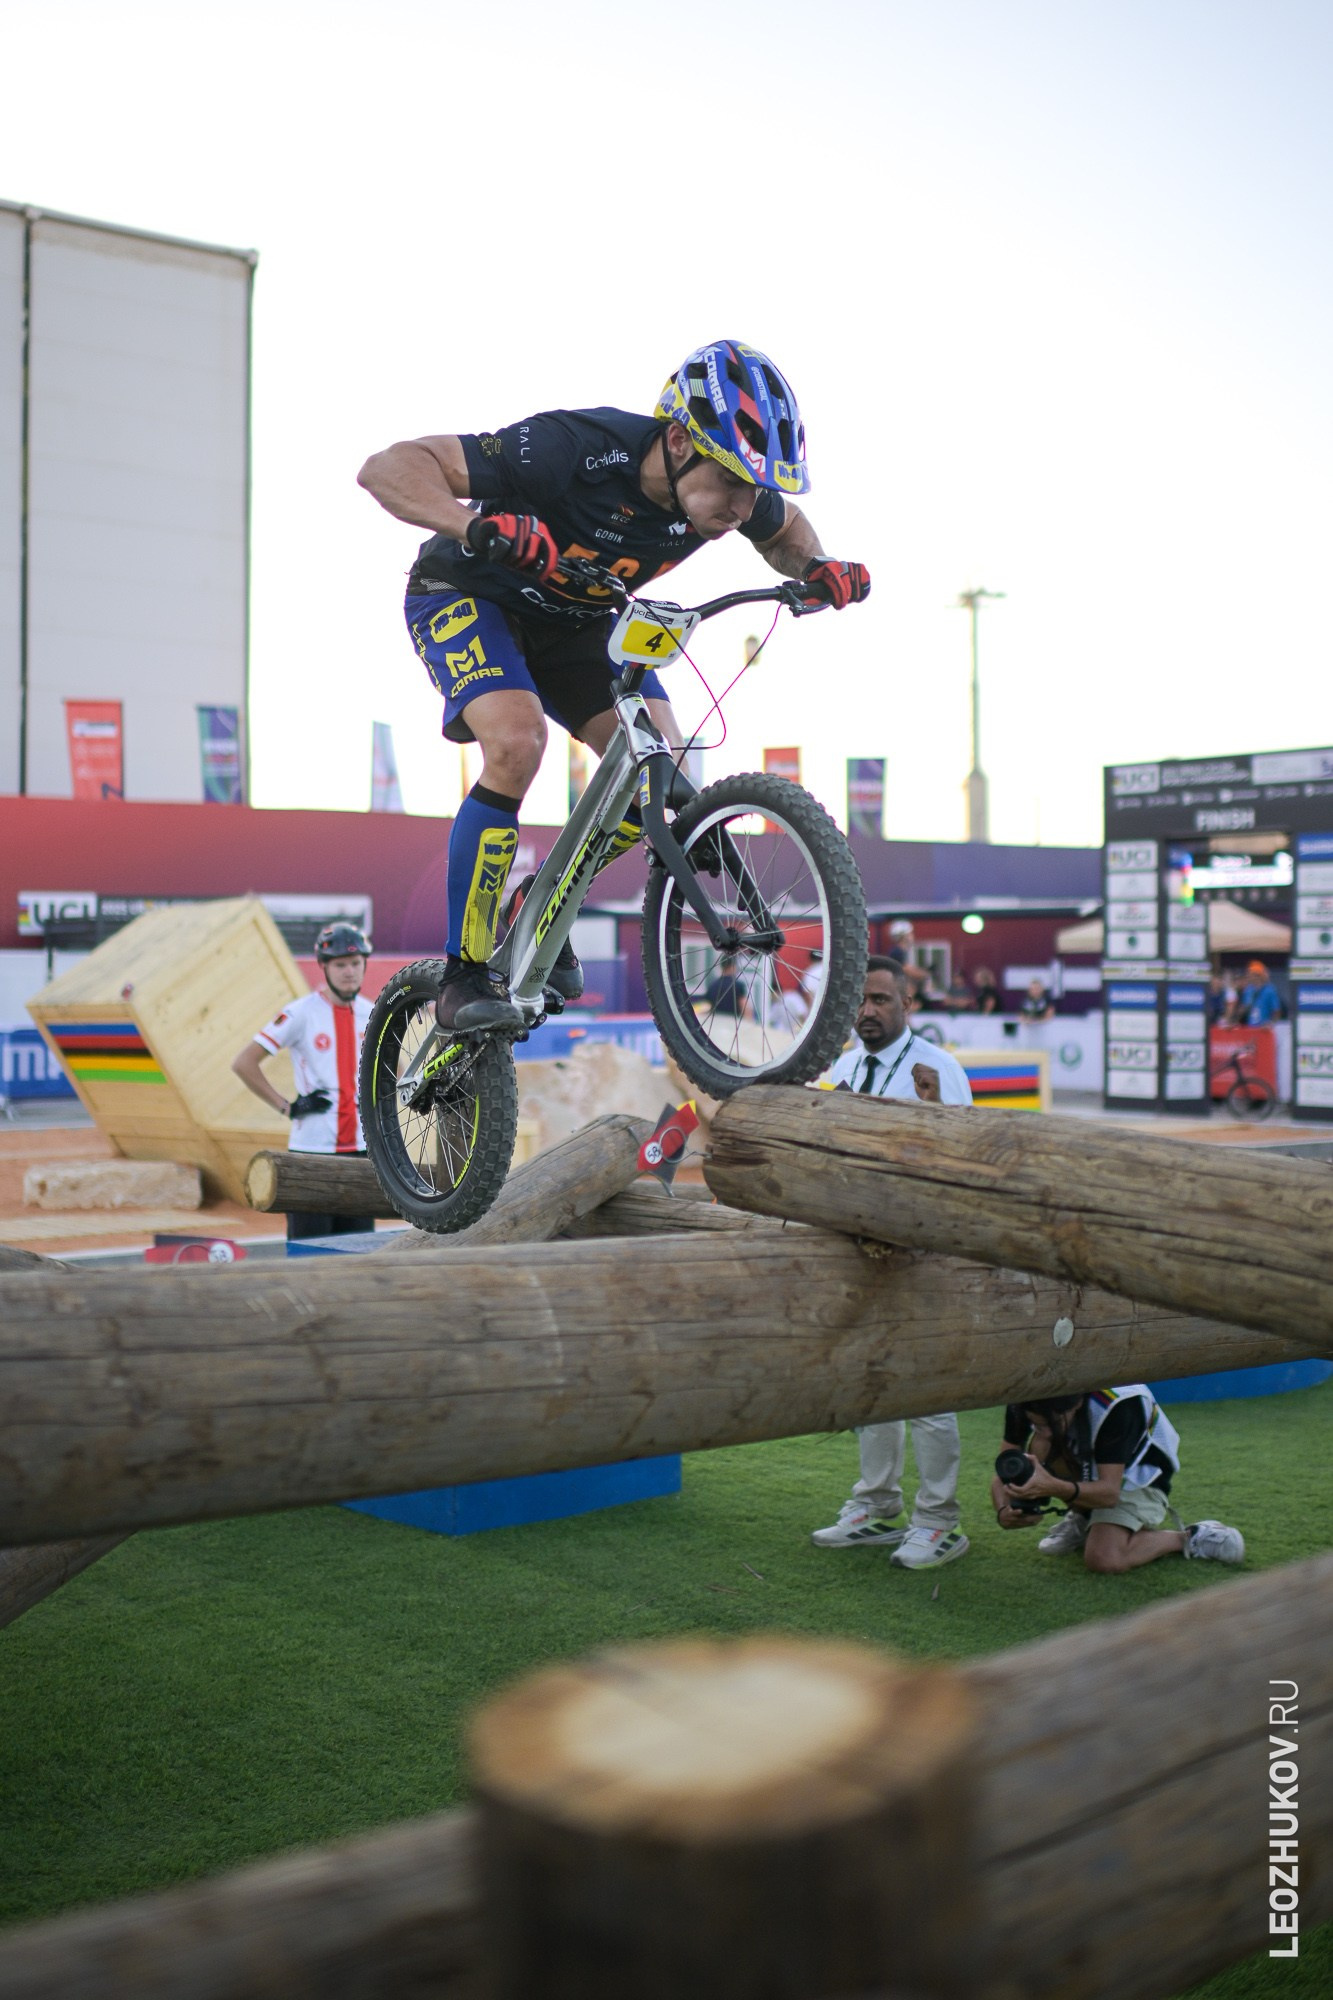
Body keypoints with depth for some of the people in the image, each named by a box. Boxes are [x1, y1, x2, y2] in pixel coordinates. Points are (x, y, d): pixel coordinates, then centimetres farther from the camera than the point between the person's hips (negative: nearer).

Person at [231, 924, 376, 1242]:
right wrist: (287, 1107, -11)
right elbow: (244, 1063, -9)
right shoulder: (301, 1013, -9)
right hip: (311, 1150, -5)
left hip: (360, 1147, 5)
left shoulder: (373, 1015, 7)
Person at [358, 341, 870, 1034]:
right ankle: (464, 975, -18)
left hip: (574, 620, 6)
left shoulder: (729, 493, -19)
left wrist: (816, 568, -15)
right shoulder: (576, 449, -37)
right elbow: (387, 467, -37)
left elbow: (786, 529, 7)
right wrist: (474, 523, -55)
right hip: (468, 596, -5)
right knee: (517, 743, -31)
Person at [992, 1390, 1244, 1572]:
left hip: (1136, 1477, -5)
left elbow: (1110, 1491, -37)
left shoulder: (1115, 1405, -36)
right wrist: (1004, 1511, -40)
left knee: (1104, 1560, -29)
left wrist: (1054, 1488, -55)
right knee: (1039, 1447, -28)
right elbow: (1003, 1474, -18)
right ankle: (1083, 1520, 0)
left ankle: (1188, 1539, -2)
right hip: (1088, 1472, 5)